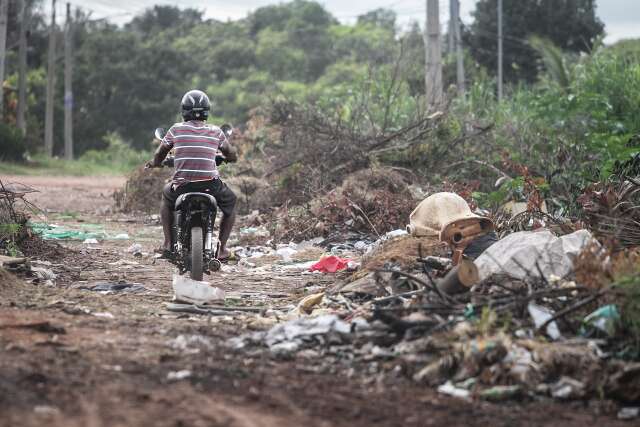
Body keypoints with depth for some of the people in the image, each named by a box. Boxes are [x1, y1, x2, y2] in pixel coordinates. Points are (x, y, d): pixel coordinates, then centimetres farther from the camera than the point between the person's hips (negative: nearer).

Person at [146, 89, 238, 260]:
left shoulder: (177, 129, 2)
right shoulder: (215, 132, 4)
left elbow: (159, 155, 10)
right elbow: (232, 155, 16)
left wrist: (155, 163, 33)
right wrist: (223, 158, 39)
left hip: (183, 185, 1)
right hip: (211, 185, 0)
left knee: (166, 195, 34)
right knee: (230, 203, 29)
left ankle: (168, 244, 27)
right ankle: (222, 247, 17)